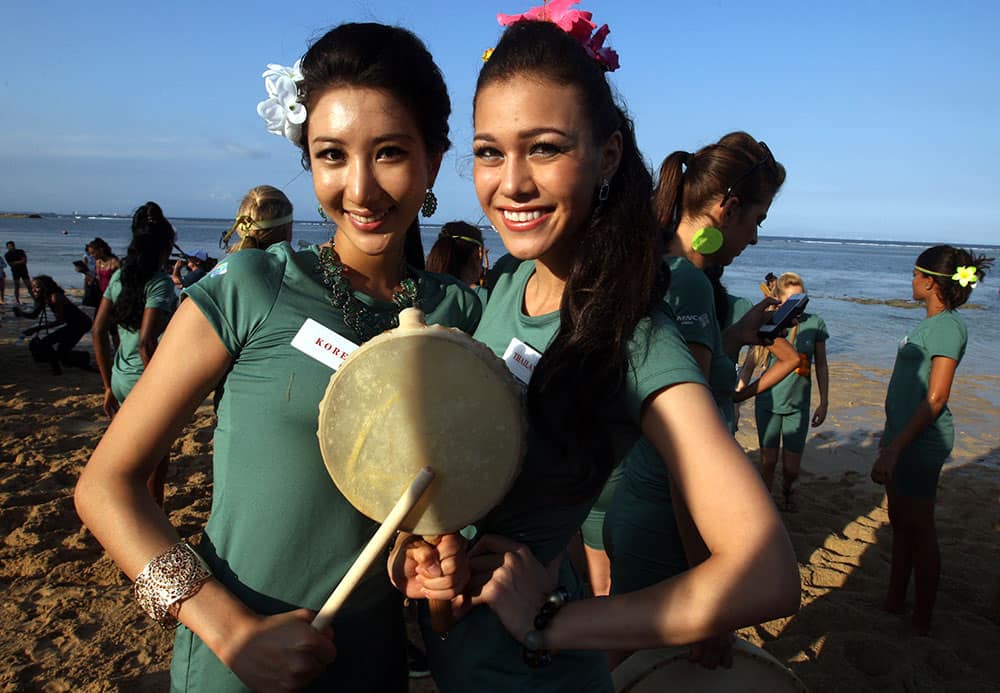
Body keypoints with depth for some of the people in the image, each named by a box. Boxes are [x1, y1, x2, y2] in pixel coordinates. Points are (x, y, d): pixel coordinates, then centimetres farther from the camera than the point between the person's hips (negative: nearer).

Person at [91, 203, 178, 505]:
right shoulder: (160, 282, -16)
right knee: (156, 462, 9)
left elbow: (99, 330, 7)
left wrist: (108, 384, 15)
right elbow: (146, 342, -25)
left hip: (121, 379, 8)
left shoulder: (120, 275, 6)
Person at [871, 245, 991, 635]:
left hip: (921, 440, -9)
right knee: (900, 522, 17)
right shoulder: (932, 324, 13)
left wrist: (894, 449, -23)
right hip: (905, 435, 10)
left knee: (918, 526, 1)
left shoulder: (947, 326, -16)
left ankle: (921, 620, 15)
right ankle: (894, 601, 30)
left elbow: (935, 398, -21)